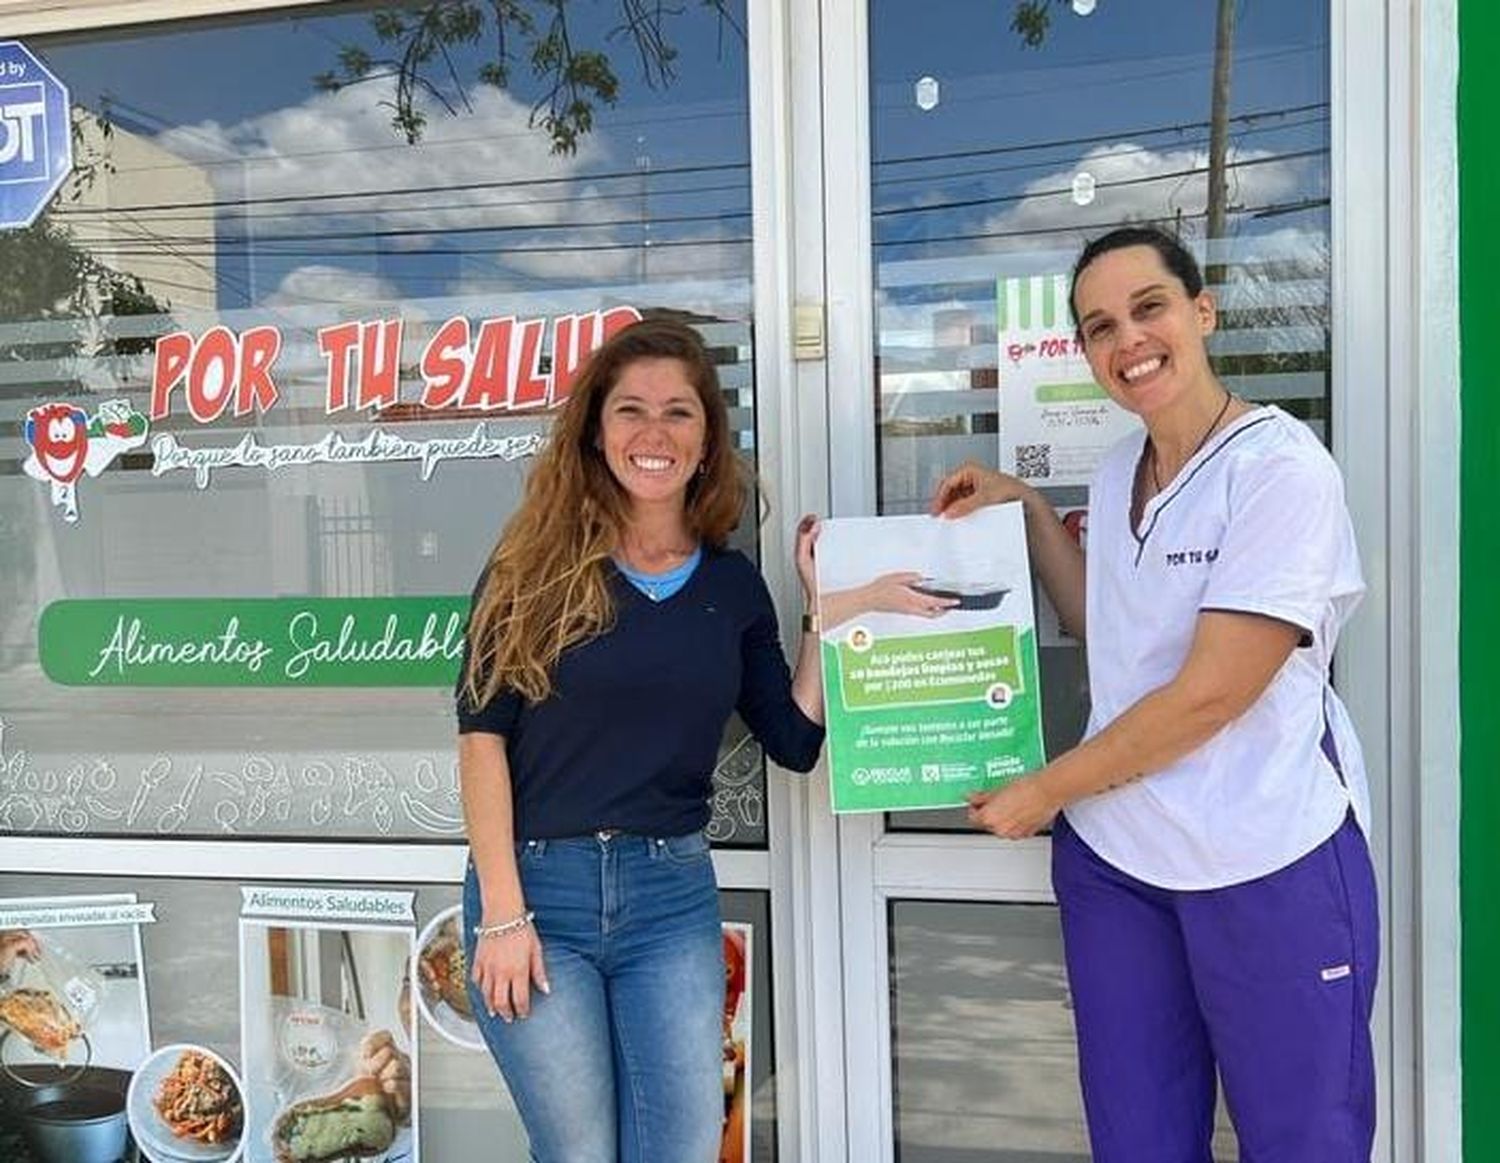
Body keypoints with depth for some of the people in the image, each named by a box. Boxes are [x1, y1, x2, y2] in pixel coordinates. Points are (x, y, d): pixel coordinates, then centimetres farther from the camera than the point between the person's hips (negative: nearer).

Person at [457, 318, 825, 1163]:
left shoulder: (734, 584, 6)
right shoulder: (538, 563, -3)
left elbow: (797, 743, 6)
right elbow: (483, 734, -7)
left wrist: (827, 605, 0)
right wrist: (501, 911, -12)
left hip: (674, 896, 3)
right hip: (537, 887, -2)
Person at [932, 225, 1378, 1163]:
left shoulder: (1284, 469, -14)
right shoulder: (1118, 473, 9)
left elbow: (1211, 693, -18)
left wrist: (1046, 790, -8)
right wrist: (1030, 508, 11)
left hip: (1267, 860, -6)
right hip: (1111, 852, 7)